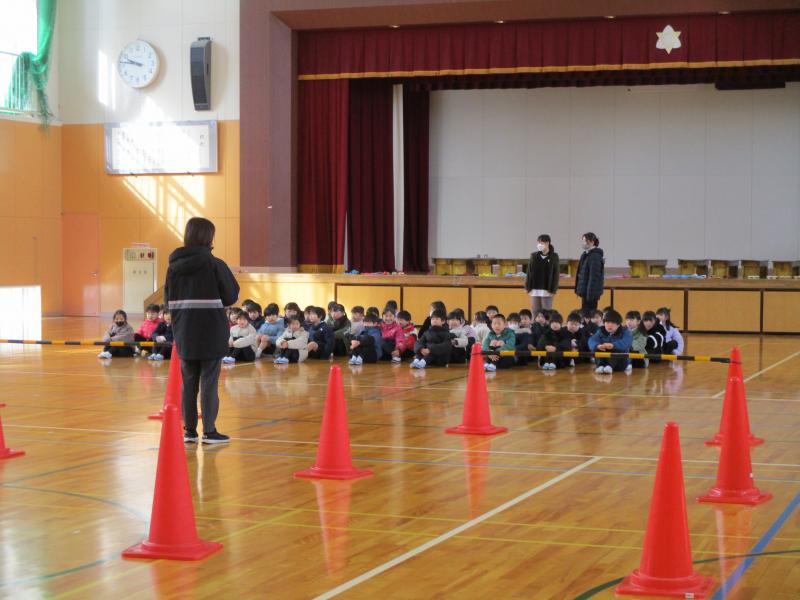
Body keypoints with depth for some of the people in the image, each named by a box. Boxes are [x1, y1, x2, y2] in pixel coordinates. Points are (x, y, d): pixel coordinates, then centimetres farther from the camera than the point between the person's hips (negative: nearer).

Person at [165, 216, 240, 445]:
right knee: (209, 383, 2)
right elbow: (232, 296, -5)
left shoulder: (175, 265, 1)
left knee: (189, 382, 12)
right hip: (211, 334, -4)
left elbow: (168, 299, 8)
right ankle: (209, 432, 4)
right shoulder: (214, 265, -11)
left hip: (184, 334, 4)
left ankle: (189, 430, 16)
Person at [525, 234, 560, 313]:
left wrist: (553, 290, -8)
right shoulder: (534, 256, 7)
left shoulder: (553, 257, 0)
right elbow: (529, 273, 9)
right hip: (534, 290, 3)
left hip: (547, 291, -3)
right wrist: (528, 288, 3)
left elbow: (556, 274, -2)